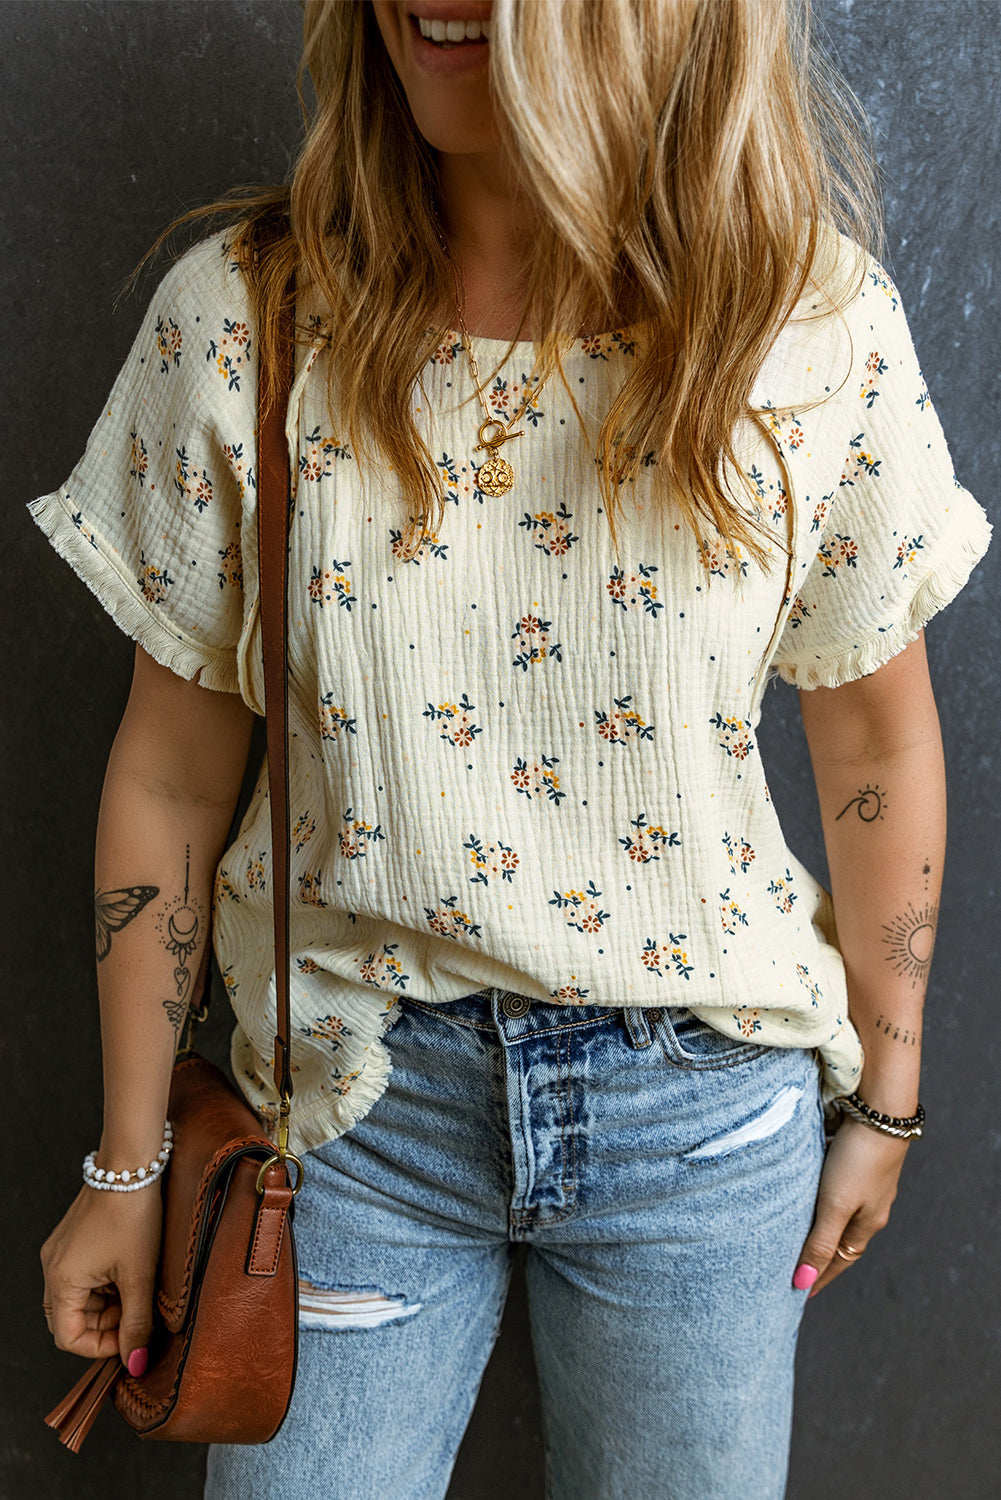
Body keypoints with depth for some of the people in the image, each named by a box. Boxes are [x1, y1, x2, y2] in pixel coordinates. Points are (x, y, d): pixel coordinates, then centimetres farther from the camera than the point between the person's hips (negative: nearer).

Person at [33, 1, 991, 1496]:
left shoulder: (820, 327, -11)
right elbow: (173, 774, -4)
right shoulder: (239, 319, -11)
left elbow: (876, 737, 0)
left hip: (702, 1105, 1)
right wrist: (128, 1164, 3)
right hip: (359, 1093, 0)